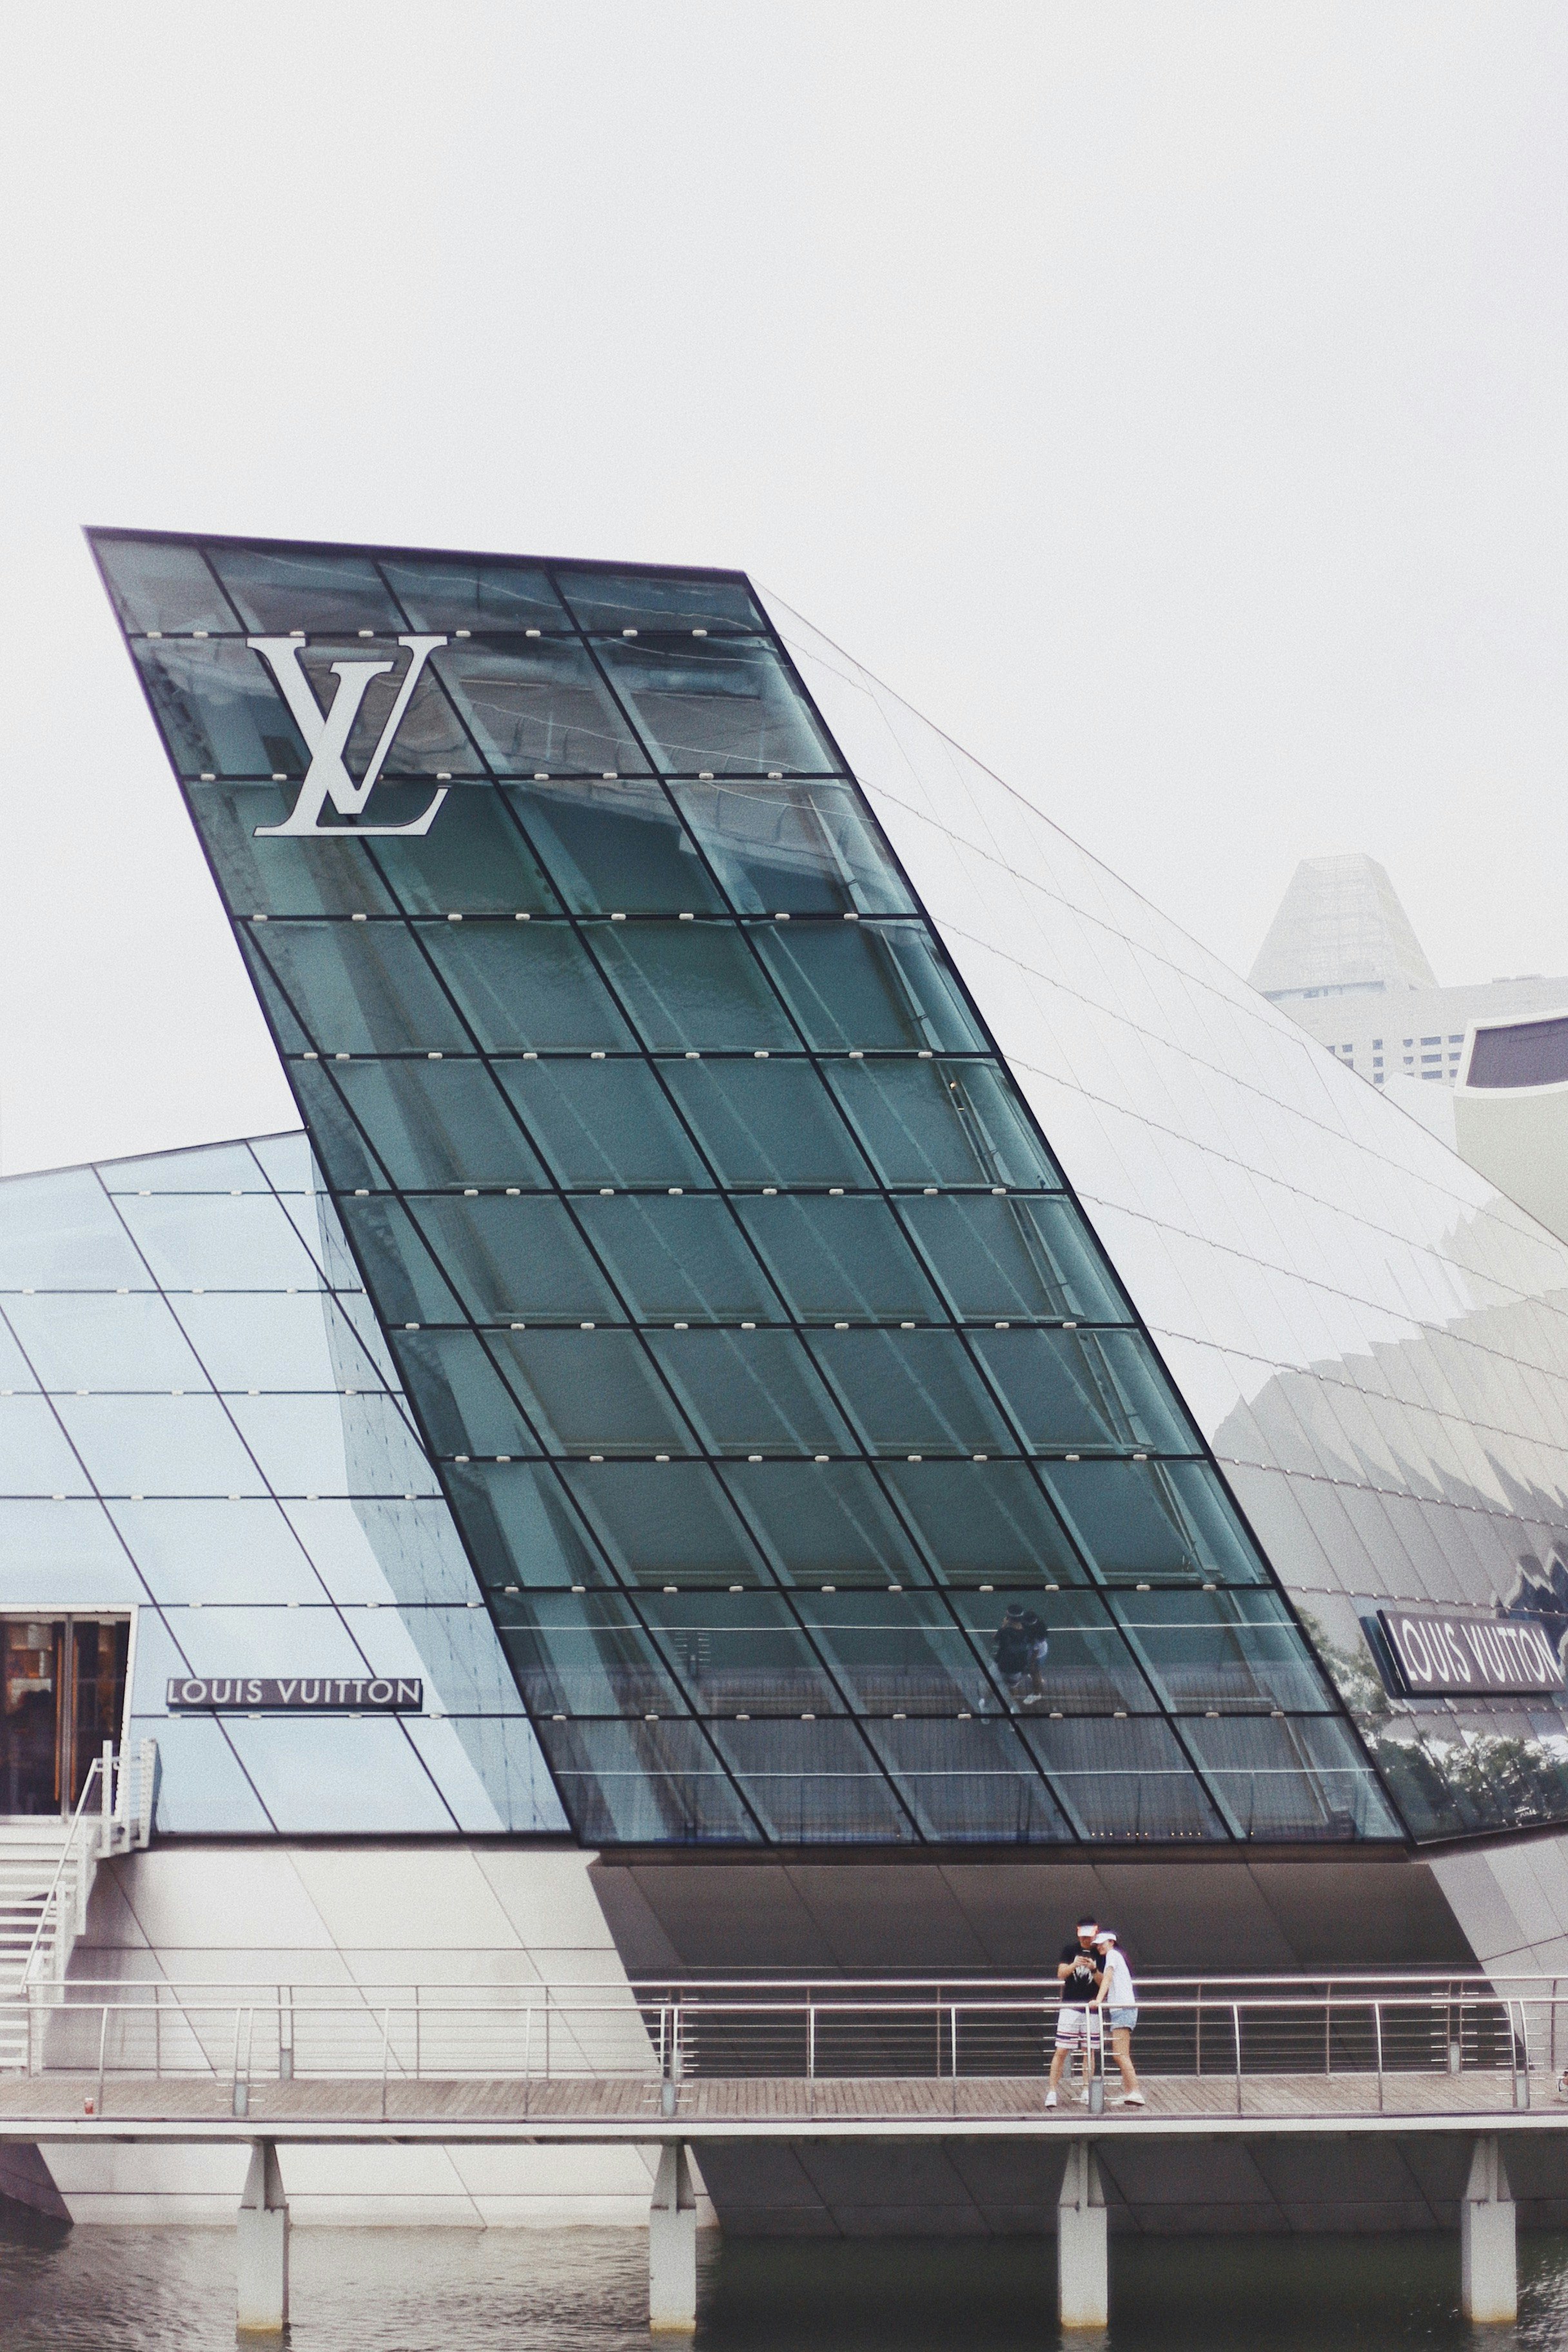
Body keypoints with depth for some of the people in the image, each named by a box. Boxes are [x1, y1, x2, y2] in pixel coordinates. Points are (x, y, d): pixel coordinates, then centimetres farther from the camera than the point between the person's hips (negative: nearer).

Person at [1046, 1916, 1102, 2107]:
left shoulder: (1100, 1955, 4)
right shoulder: (1069, 1950, 3)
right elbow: (1061, 1974, -8)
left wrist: (1094, 1970, -18)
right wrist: (1074, 1965, -27)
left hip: (1091, 2009, 1)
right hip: (1070, 2007, -1)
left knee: (1089, 2052, 6)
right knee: (1061, 2051, -5)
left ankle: (1086, 2091, 13)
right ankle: (1052, 2091, -4)